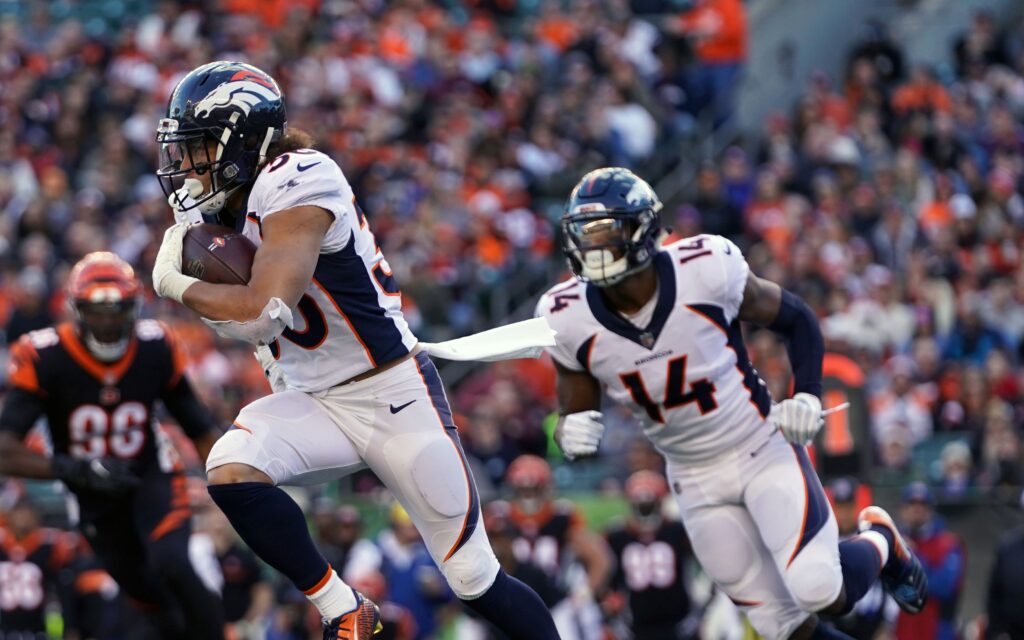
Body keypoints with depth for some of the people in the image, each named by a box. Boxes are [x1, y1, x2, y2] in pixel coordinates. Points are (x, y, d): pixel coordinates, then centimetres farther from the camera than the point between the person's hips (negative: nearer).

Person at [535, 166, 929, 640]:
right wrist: (572, 431, -24)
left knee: (822, 593, -19)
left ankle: (879, 542, 15)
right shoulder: (570, 320, -13)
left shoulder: (705, 271, -21)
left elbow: (796, 319, -4)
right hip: (696, 479, 3)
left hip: (764, 452, -3)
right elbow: (573, 414, 0)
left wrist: (806, 397, -18)